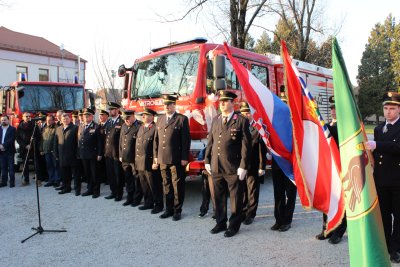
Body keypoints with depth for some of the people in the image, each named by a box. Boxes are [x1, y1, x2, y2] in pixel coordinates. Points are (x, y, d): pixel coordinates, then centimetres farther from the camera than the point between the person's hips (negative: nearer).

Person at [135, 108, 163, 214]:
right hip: (140, 162, 8)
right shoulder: (141, 127, 17)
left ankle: (158, 204, 12)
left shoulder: (155, 128, -10)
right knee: (144, 185, 15)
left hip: (150, 162, -8)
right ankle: (148, 203, 28)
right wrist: (136, 159, 14)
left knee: (154, 185, 0)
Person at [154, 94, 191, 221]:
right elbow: (156, 138, 14)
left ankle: (177, 210, 15)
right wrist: (156, 156, 10)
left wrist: (184, 158, -12)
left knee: (177, 185, 4)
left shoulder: (182, 119, -4)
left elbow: (186, 140, -8)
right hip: (162, 159, 5)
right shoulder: (160, 119, 13)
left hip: (176, 159, -5)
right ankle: (169, 209, 24)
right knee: (166, 185, 13)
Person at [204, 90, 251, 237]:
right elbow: (210, 141, 14)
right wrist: (207, 161, 10)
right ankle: (221, 223, 32)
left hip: (234, 168, -5)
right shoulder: (215, 119, 11)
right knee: (219, 197, 16)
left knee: (235, 199, 7)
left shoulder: (241, 121, -6)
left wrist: (243, 166, -12)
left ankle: (234, 226, 24)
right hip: (216, 167, 5)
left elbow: (245, 146, -9)